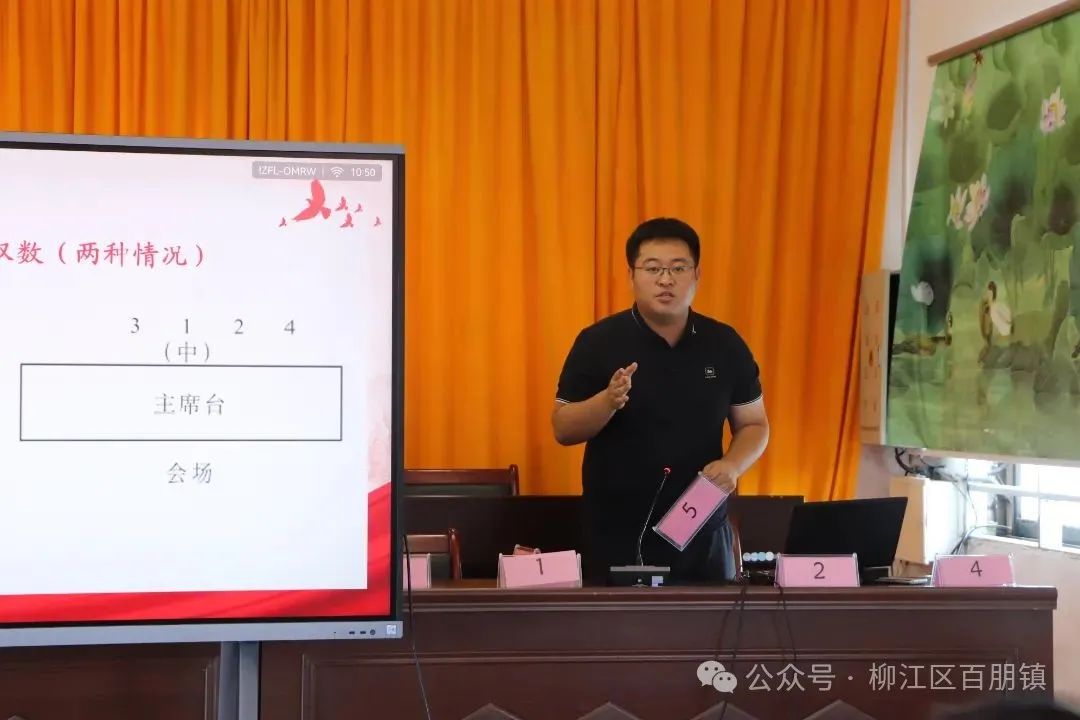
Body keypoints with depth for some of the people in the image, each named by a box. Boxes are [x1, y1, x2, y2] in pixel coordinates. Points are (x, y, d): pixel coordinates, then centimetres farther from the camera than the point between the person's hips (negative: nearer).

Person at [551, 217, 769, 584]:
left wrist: (733, 464, -9)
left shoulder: (725, 344, 3)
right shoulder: (597, 342, -4)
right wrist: (608, 401, -21)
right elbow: (562, 429, -3)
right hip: (617, 536, -2)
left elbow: (754, 424, 12)